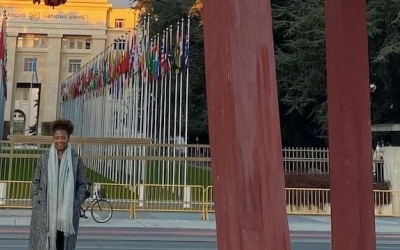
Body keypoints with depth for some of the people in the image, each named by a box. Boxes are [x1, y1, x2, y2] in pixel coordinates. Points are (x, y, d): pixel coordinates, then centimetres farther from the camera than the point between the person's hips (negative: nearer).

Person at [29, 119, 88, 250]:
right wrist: (37, 203, 1)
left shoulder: (76, 159, 0)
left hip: (67, 211, -1)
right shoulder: (44, 157, 3)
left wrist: (76, 204, -4)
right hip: (45, 210, 1)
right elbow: (36, 181, 9)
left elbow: (82, 184, 4)